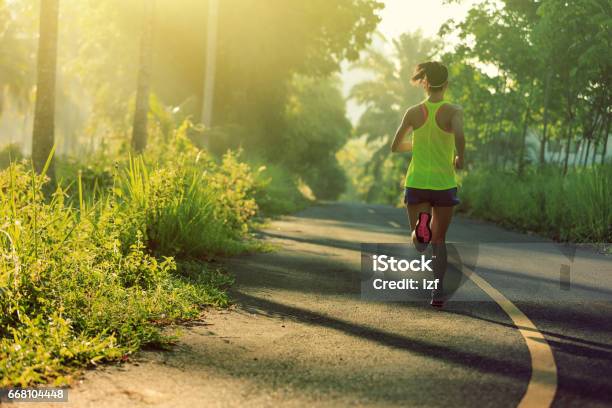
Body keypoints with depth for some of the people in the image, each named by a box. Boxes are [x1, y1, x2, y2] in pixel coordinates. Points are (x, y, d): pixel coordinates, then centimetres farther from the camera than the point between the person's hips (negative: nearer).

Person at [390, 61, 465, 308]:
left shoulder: (413, 112, 0)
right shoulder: (453, 111, -7)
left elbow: (395, 147, 8)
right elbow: (459, 136, -28)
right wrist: (460, 157, -9)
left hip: (417, 183, 1)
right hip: (444, 184, 0)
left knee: (420, 240, 4)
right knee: (439, 240, 17)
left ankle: (421, 226, -32)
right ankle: (438, 292, 13)